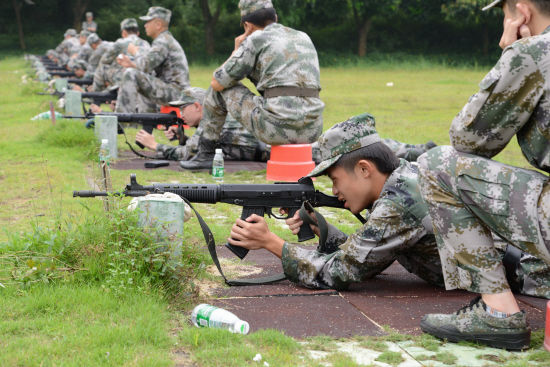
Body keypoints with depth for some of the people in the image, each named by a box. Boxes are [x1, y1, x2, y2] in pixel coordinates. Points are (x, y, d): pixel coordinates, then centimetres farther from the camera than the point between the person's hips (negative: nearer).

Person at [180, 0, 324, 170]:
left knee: (219, 89, 18)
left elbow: (217, 83, 7)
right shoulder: (304, 38, 21)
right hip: (312, 130, 6)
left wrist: (236, 51, 22)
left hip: (277, 126, -5)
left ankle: (205, 154, 25)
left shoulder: (255, 40, 3)